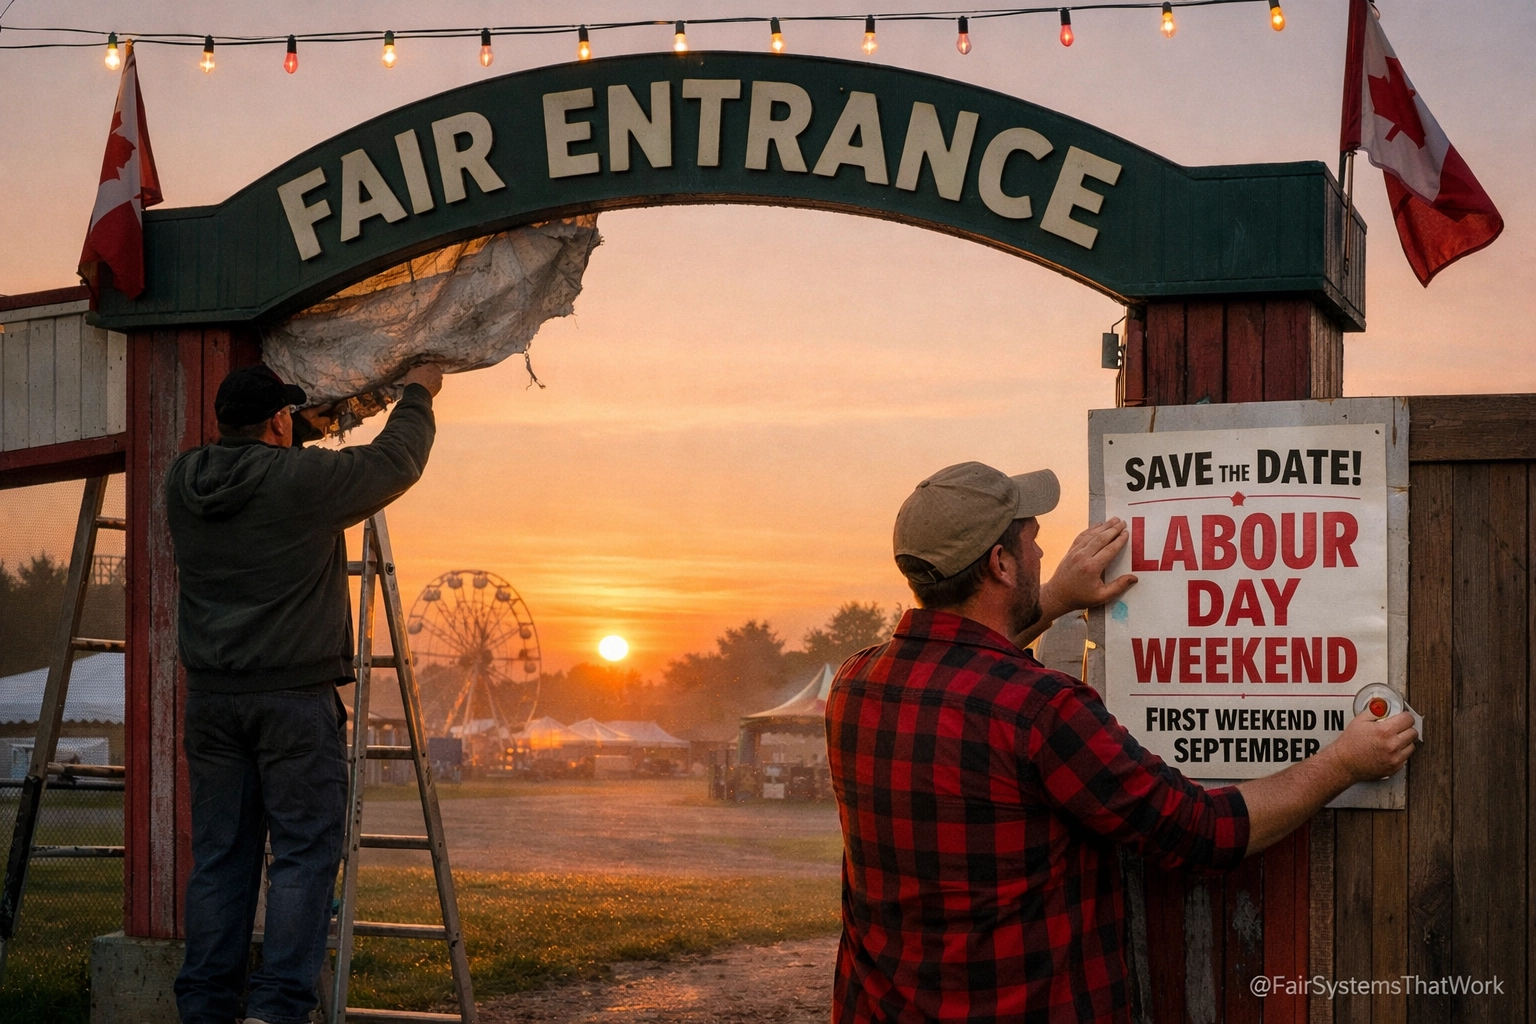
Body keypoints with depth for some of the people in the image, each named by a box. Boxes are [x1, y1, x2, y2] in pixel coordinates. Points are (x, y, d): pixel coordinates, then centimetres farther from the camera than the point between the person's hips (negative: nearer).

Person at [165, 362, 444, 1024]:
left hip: (210, 696, 5)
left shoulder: (182, 484, 4)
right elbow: (397, 460, 1)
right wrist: (417, 395, 20)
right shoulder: (306, 480, -12)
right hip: (296, 696, -5)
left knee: (219, 856, 10)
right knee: (304, 855, -1)